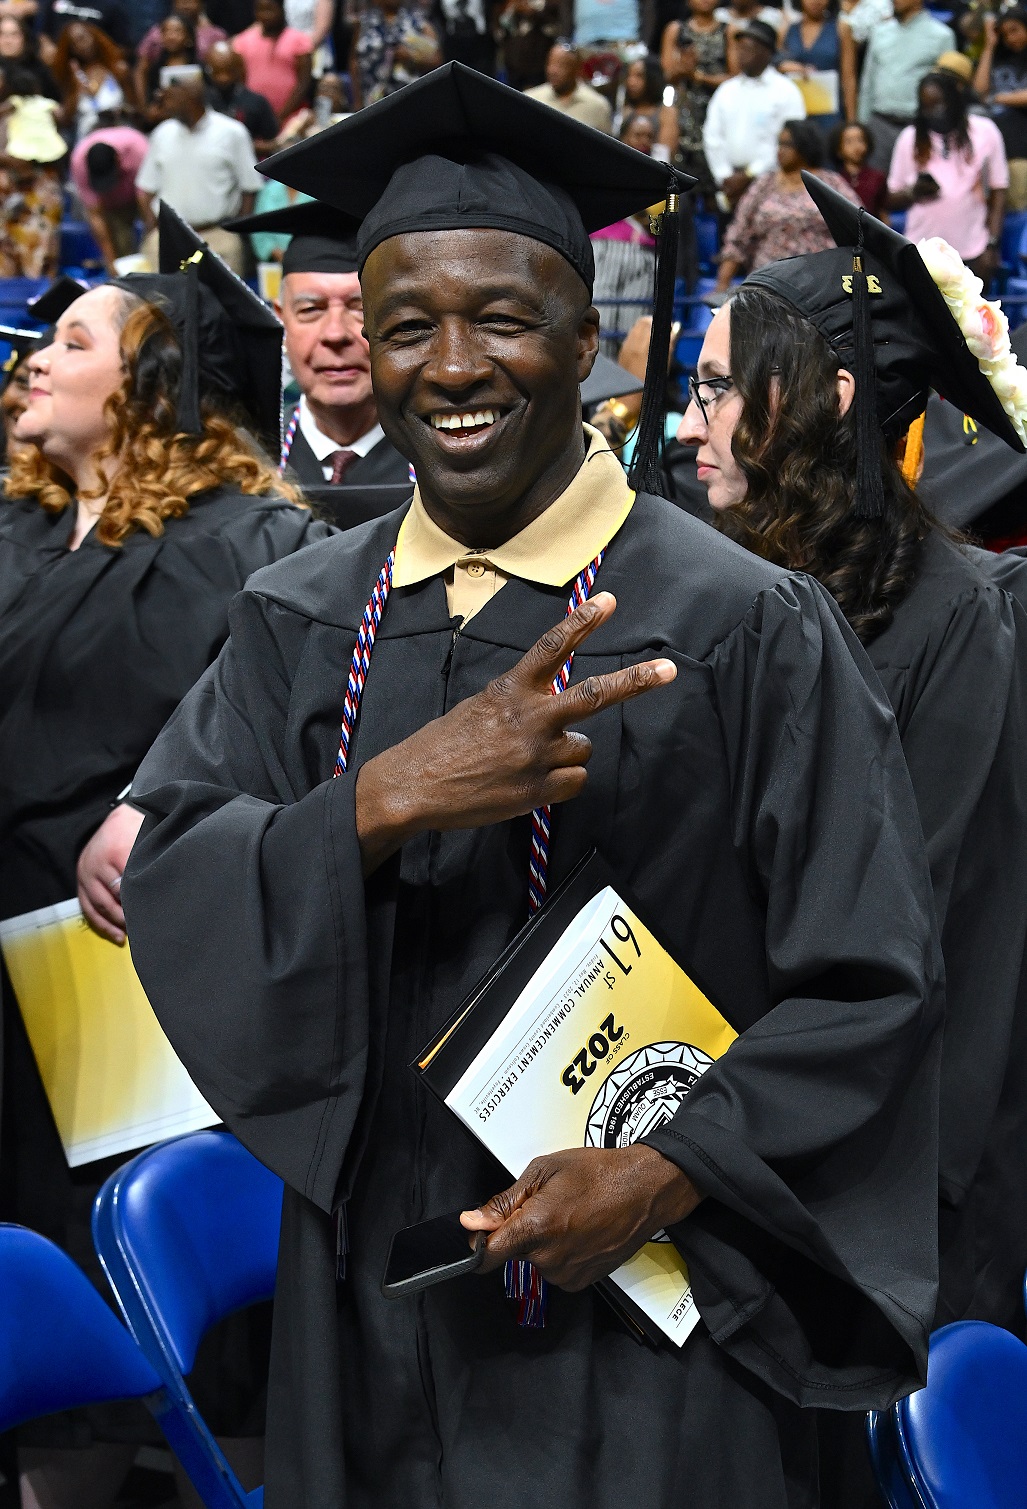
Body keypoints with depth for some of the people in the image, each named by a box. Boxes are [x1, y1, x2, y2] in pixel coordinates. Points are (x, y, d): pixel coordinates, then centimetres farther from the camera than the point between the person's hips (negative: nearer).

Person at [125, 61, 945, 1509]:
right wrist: (386, 803, -23)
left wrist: (665, 1174, -18)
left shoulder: (744, 629, -8)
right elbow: (167, 897, -7)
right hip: (371, 1321, 4)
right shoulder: (297, 621, 4)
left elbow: (871, 988, -8)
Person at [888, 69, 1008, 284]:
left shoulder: (985, 132, 2)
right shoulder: (910, 138, 4)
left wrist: (992, 244, -3)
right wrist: (913, 195, -17)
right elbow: (892, 199, 6)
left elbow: (998, 192, 5)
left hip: (972, 253, -1)